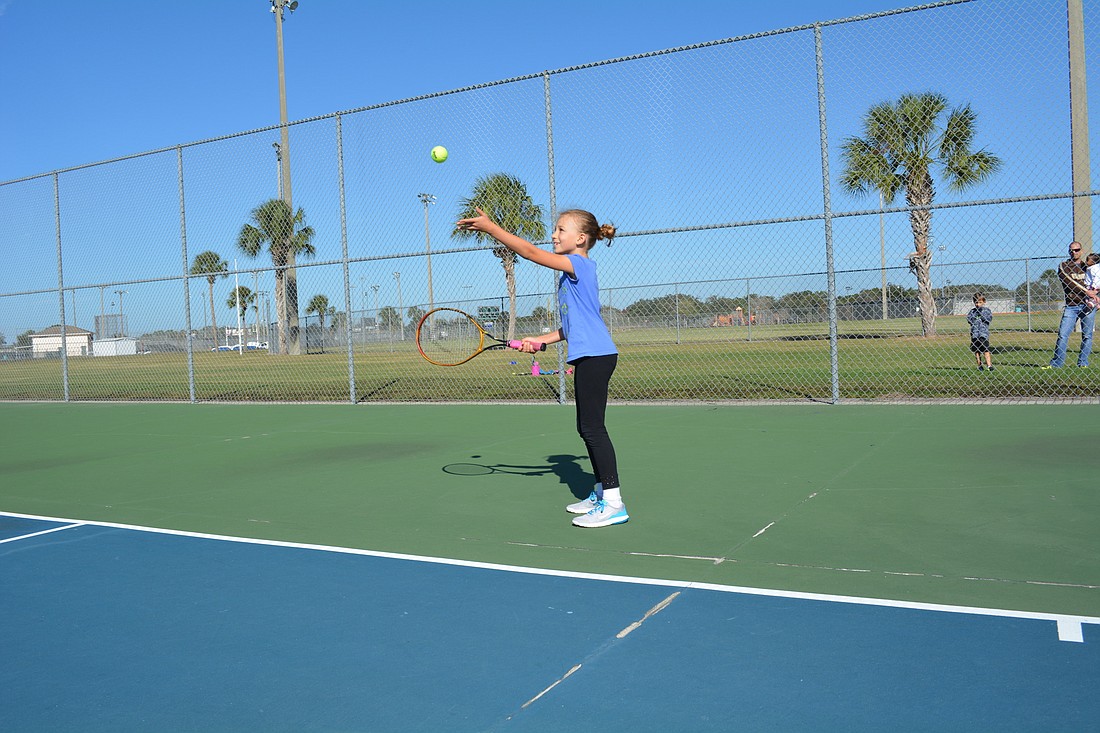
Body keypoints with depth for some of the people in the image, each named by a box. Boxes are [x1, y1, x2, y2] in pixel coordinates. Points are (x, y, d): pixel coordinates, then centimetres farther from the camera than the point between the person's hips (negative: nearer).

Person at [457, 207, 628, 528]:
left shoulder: (580, 264, -9)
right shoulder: (571, 273, 20)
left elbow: (530, 252, -19)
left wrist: (490, 226, -18)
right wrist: (541, 340, 13)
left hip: (595, 355, -10)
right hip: (588, 356, 10)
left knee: (592, 427, -9)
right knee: (587, 429, 14)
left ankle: (613, 502, -5)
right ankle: (601, 493, 24)